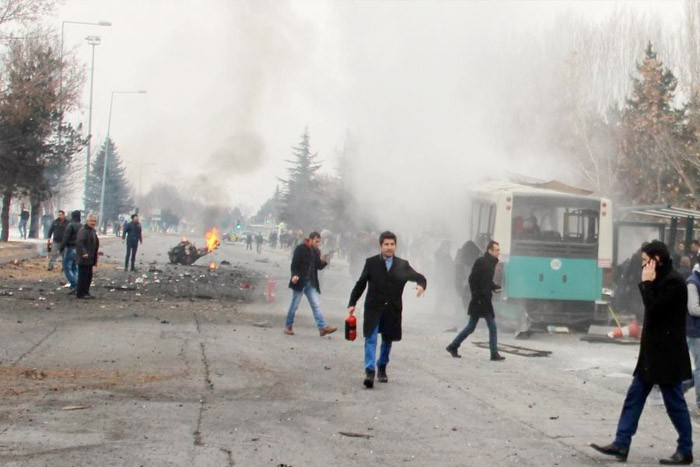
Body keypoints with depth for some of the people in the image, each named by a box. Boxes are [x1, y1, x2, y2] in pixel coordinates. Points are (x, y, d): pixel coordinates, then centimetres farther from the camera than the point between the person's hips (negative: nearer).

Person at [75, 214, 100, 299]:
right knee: (83, 275, -7)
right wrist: (83, 253, -33)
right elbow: (79, 242, -25)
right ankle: (81, 293, -2)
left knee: (89, 276, 13)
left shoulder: (93, 231, 19)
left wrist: (95, 259, 26)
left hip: (90, 259, 10)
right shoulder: (83, 230, -13)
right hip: (84, 258, -10)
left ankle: (85, 292, 21)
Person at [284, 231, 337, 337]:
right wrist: (295, 275, -28)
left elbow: (319, 267, 12)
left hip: (311, 283, 6)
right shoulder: (300, 249, -9)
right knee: (294, 305, 3)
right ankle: (288, 327, 14)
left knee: (316, 305, -3)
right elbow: (294, 263, -13)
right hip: (300, 281, -6)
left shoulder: (316, 251, 11)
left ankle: (323, 327, -9)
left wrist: (323, 261, -8)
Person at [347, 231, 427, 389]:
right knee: (370, 339, -12)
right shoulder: (371, 262, 0)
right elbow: (360, 284, 3)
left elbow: (419, 277, 9)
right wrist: (352, 303, -1)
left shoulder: (402, 265, 5)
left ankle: (382, 369, 30)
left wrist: (421, 285, -15)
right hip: (373, 307, -2)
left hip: (392, 309, 2)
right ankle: (369, 372, -16)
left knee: (387, 340, 12)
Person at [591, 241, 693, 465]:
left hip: (667, 354, -10)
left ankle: (685, 451, 10)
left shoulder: (673, 281, -16)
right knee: (634, 396, 8)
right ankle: (621, 444, 10)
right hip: (652, 353, 10)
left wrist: (647, 283, -14)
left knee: (674, 403, -1)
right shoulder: (661, 279, 14)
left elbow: (654, 307, -21)